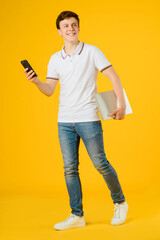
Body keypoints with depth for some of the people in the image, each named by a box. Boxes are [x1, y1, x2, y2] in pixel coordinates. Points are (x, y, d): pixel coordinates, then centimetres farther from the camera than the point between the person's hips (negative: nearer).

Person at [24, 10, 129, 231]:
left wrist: (121, 104, -13)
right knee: (70, 168, 4)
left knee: (100, 163, 0)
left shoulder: (91, 52, -1)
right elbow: (49, 90, 8)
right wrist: (36, 81, -13)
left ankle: (120, 203, 22)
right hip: (64, 121, 4)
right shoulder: (55, 59, 10)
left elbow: (114, 77, -3)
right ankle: (77, 215, 14)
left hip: (89, 118, -4)